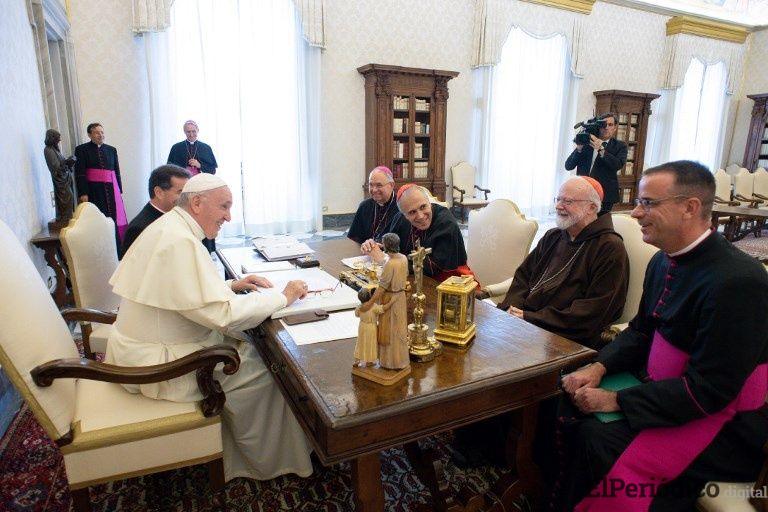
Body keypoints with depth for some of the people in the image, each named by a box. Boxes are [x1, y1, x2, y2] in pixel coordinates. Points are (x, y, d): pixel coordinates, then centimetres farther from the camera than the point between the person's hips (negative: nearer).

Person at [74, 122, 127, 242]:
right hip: (94, 191, -3)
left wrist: (119, 191, 10)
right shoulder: (82, 150, 1)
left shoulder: (111, 150, 12)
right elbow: (80, 173, -4)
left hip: (111, 190, 3)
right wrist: (83, 193, -12)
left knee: (114, 219, 1)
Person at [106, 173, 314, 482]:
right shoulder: (180, 241, -27)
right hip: (155, 363, -10)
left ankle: (233, 452, 23)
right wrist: (283, 297, -20)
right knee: (263, 370, -4)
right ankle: (271, 462, 18)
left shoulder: (169, 226, 7)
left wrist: (231, 286, 7)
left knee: (244, 345, 12)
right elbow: (222, 314, -31)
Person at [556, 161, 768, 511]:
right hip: (664, 389, 8)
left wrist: (615, 401, -22)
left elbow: (708, 391, -24)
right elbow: (641, 331, 11)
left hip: (723, 417, -8)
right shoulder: (664, 261, 0)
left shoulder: (737, 280, -25)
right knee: (570, 406, -1)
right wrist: (600, 367, -5)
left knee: (600, 442, -24)